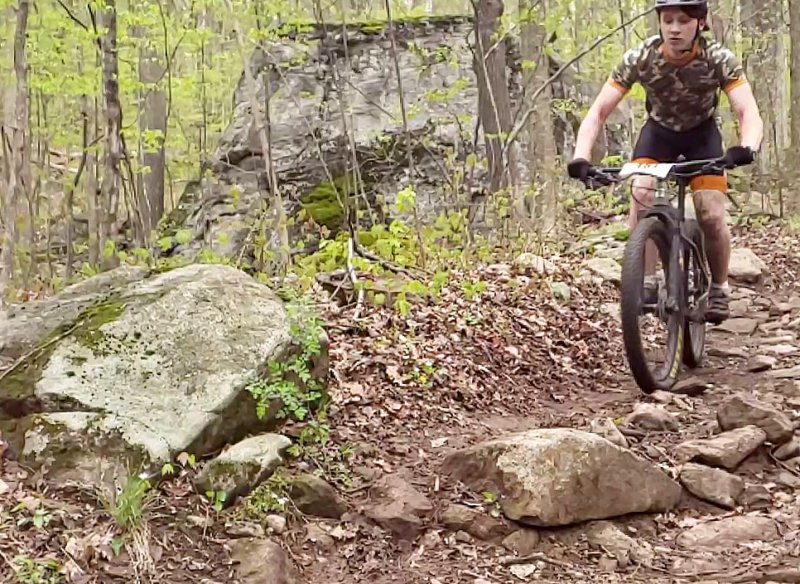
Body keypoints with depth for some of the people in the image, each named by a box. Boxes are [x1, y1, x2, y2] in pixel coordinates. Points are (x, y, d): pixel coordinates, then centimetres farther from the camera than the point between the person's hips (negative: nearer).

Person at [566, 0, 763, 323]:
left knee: (712, 216, -15)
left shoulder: (719, 58, -30)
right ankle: (646, 283, -16)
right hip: (659, 130, 1)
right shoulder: (639, 58, -28)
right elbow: (598, 111, -28)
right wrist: (581, 157, -45)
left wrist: (746, 148, -58)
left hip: (702, 133, -1)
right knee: (641, 195, -27)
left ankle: (719, 289, 10)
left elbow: (749, 113, -36)